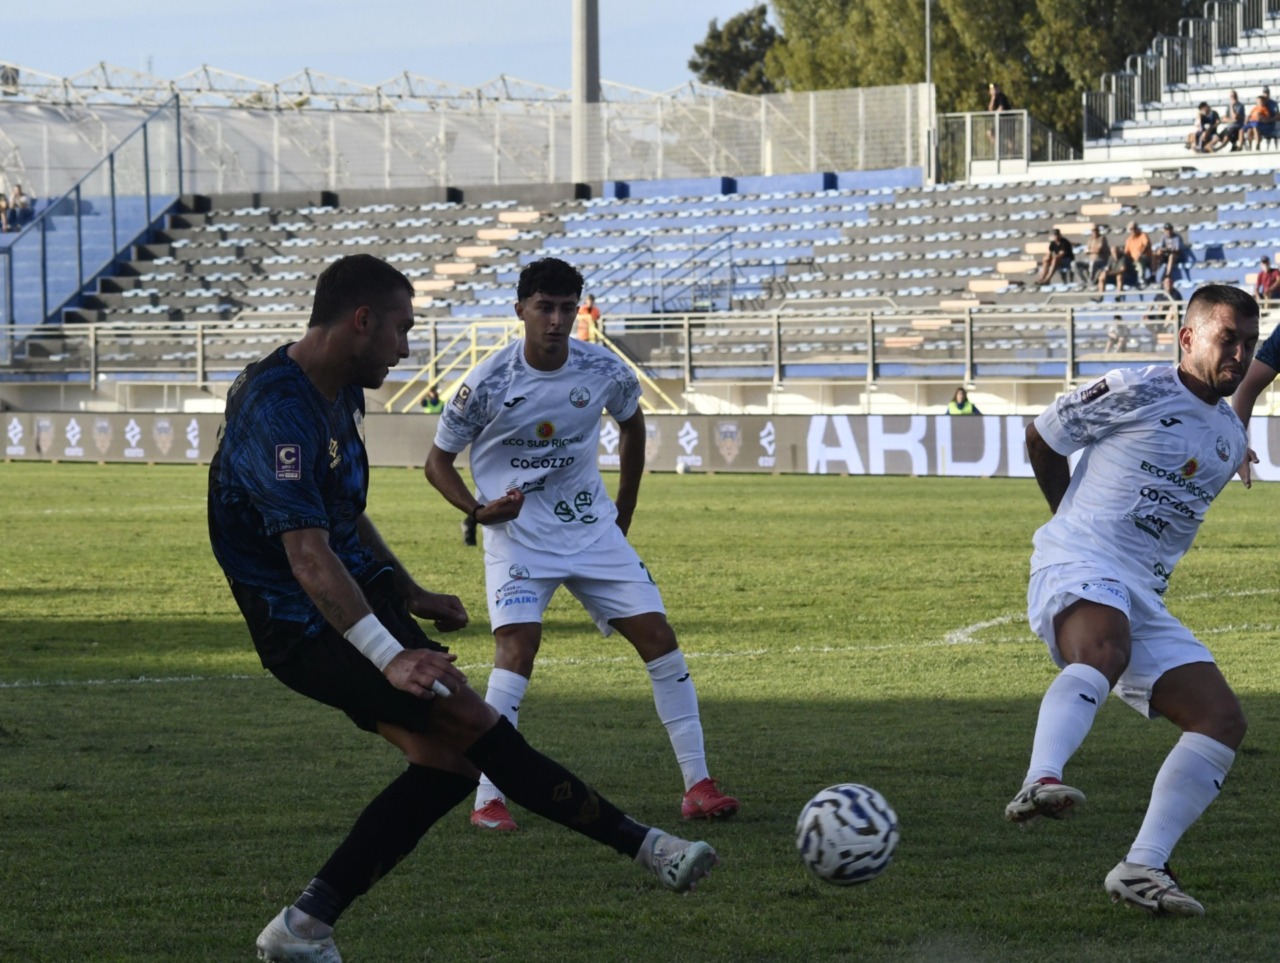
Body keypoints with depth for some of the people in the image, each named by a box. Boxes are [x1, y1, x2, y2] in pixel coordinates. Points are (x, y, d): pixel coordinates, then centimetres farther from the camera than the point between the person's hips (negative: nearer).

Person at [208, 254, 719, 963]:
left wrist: (410, 595, 19)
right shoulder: (276, 411, -24)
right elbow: (308, 556, -33)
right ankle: (645, 849, -14)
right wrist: (388, 656, -41)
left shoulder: (339, 393, 10)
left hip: (359, 595, 10)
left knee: (444, 760, -3)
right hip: (303, 627, -10)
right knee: (471, 721, -17)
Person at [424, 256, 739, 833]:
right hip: (518, 535, -4)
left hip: (592, 528, 4)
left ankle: (697, 785, 6)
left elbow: (631, 424, 17)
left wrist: (624, 514, 18)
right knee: (517, 646, -23)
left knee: (658, 637, -3)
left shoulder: (604, 372, -7)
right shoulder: (489, 383, -16)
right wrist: (479, 509, -21)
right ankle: (488, 800, -17)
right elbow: (438, 460, -4)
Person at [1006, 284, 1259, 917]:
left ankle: (1141, 869, -10)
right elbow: (1041, 439, 10)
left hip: (1146, 601, 7)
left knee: (1223, 720, -8)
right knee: (1105, 649, -41)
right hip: (1077, 568, -7)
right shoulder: (1136, 392, -1)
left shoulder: (1230, 438, 20)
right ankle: (1040, 783, -62)